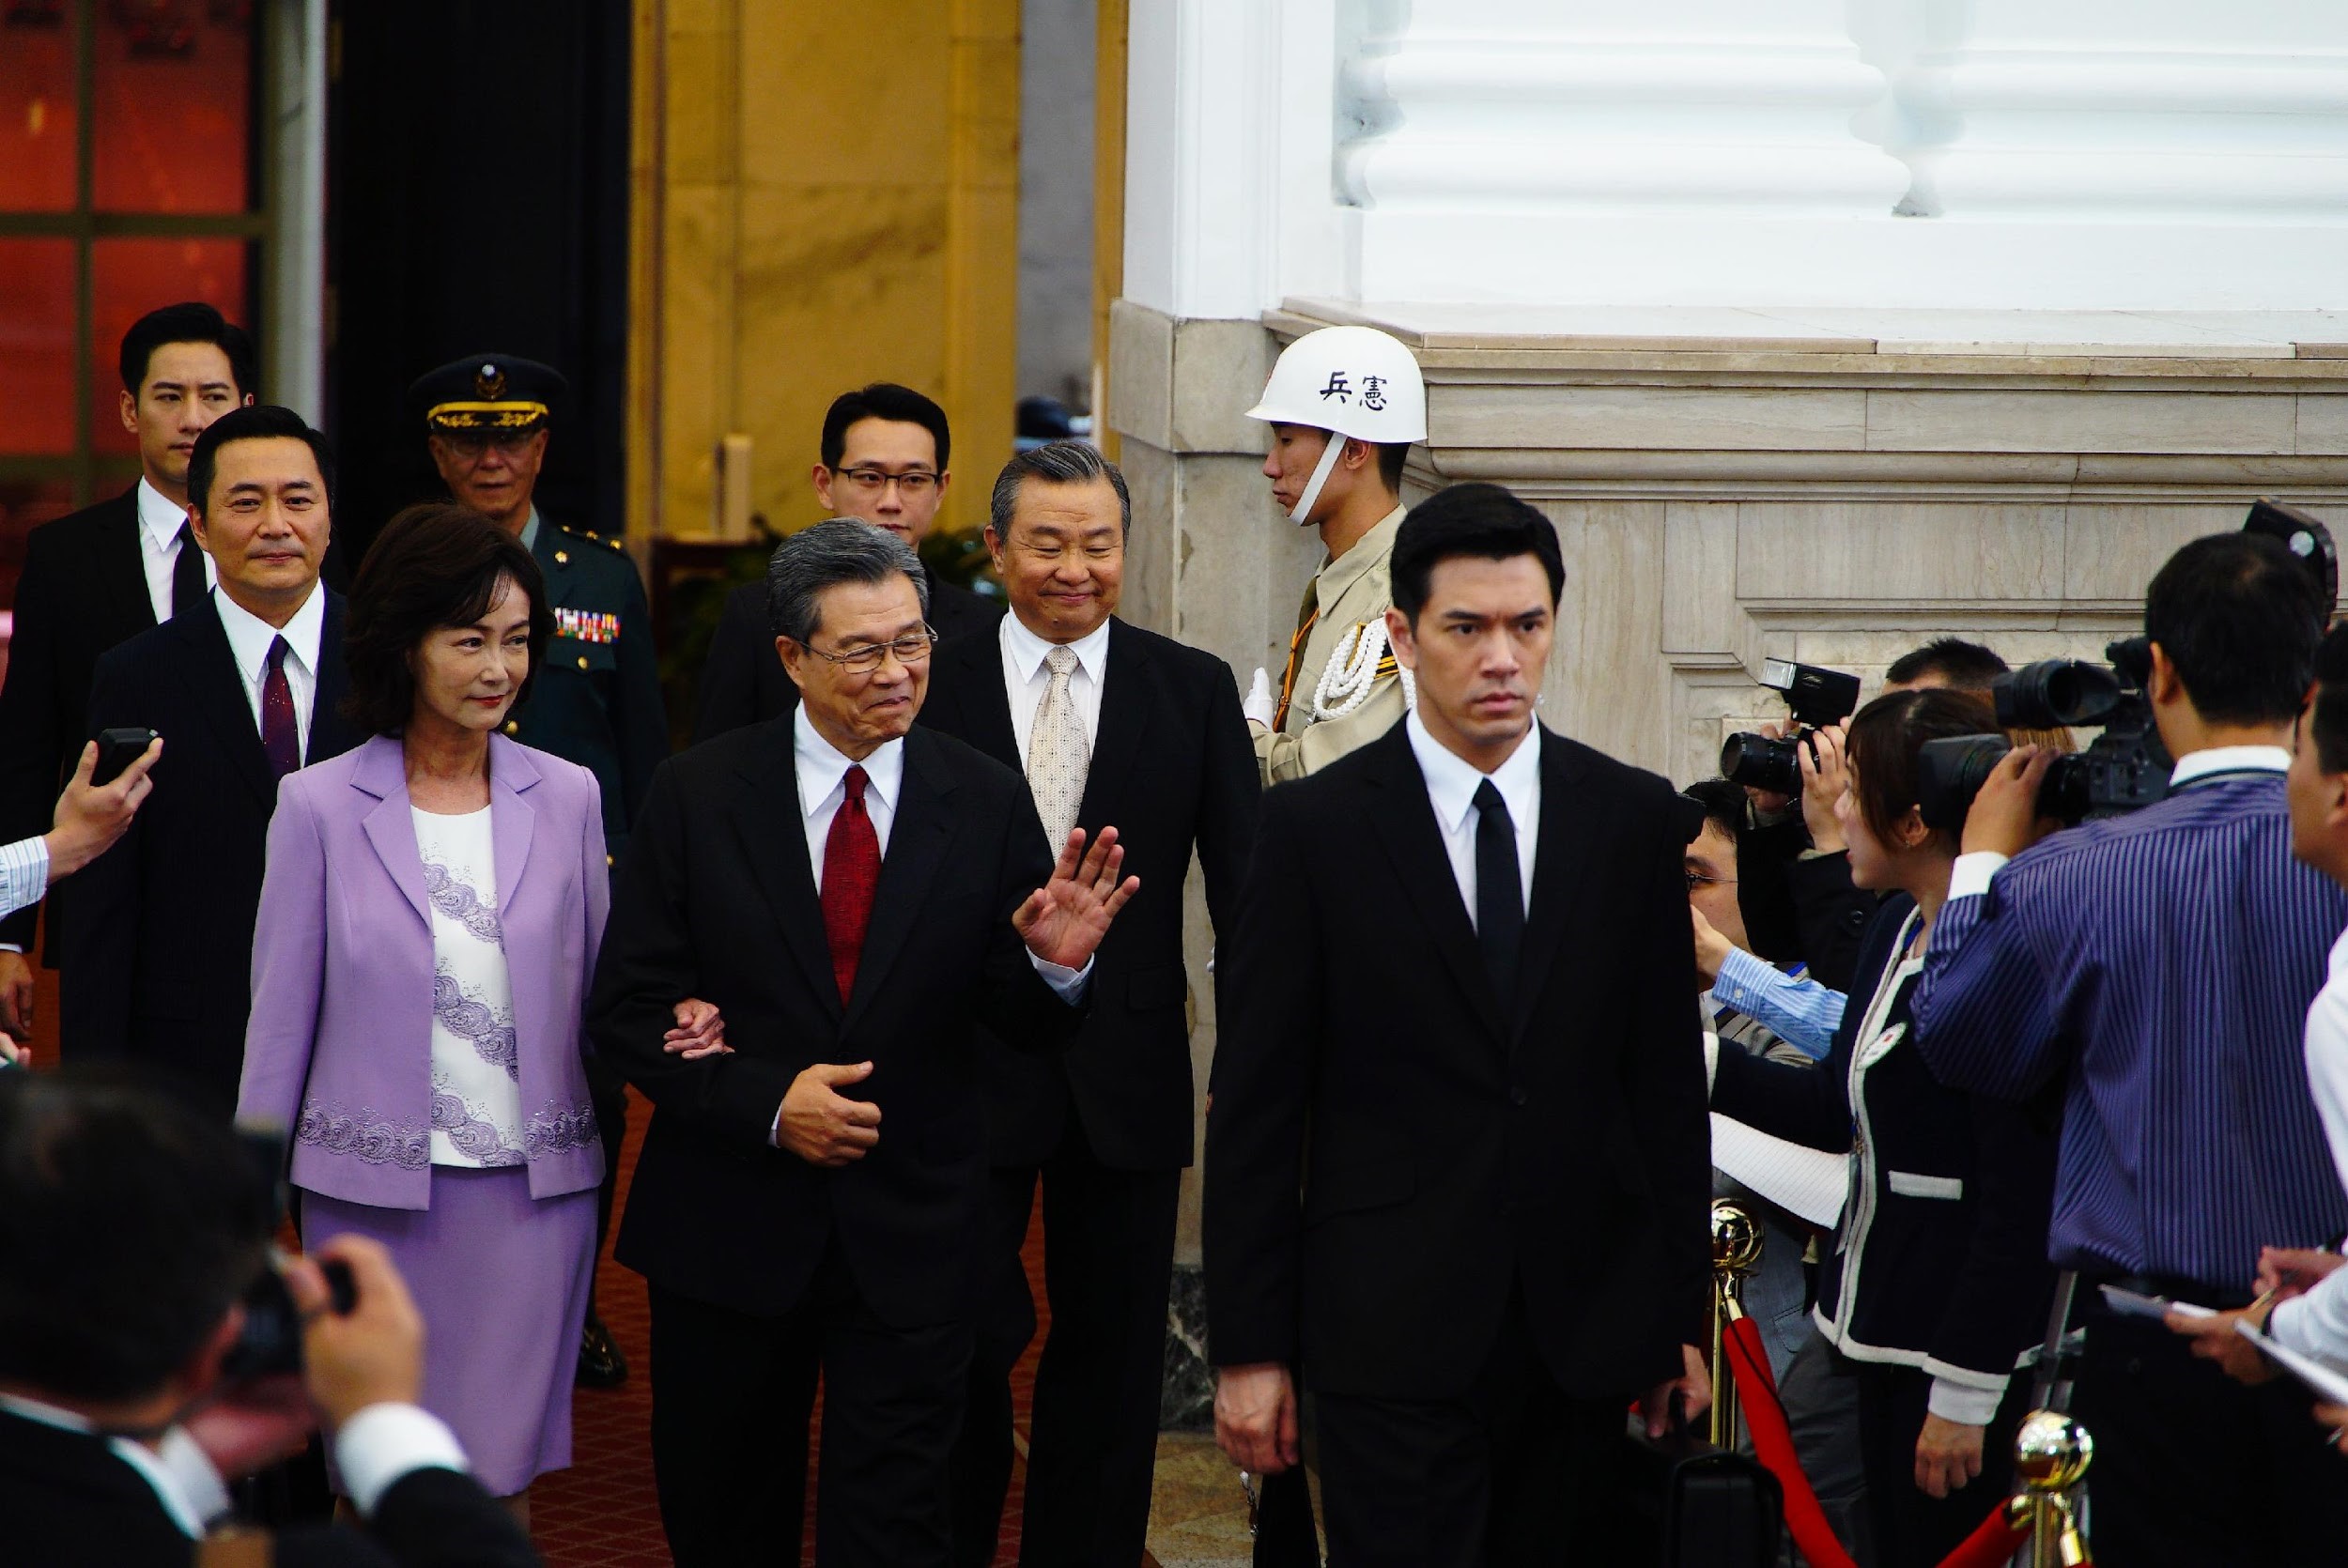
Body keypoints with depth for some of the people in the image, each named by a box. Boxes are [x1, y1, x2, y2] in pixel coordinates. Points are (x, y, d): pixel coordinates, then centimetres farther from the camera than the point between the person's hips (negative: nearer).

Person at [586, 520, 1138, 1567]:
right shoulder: (699, 794, -4)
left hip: (910, 1242, 0)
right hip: (730, 1233, 0)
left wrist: (1055, 968, -23)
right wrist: (763, 1101, -18)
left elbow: (1027, 1031, 0)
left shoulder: (987, 804, -1)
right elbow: (626, 1007, -5)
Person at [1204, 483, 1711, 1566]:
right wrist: (1248, 1346, -3)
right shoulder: (1317, 828, -1)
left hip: (1585, 1331, 3)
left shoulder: (1636, 821, 7)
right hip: (1392, 1333, -3)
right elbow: (1254, 1104, 0)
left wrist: (1682, 1314, 8)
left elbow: (1669, 1082, 10)